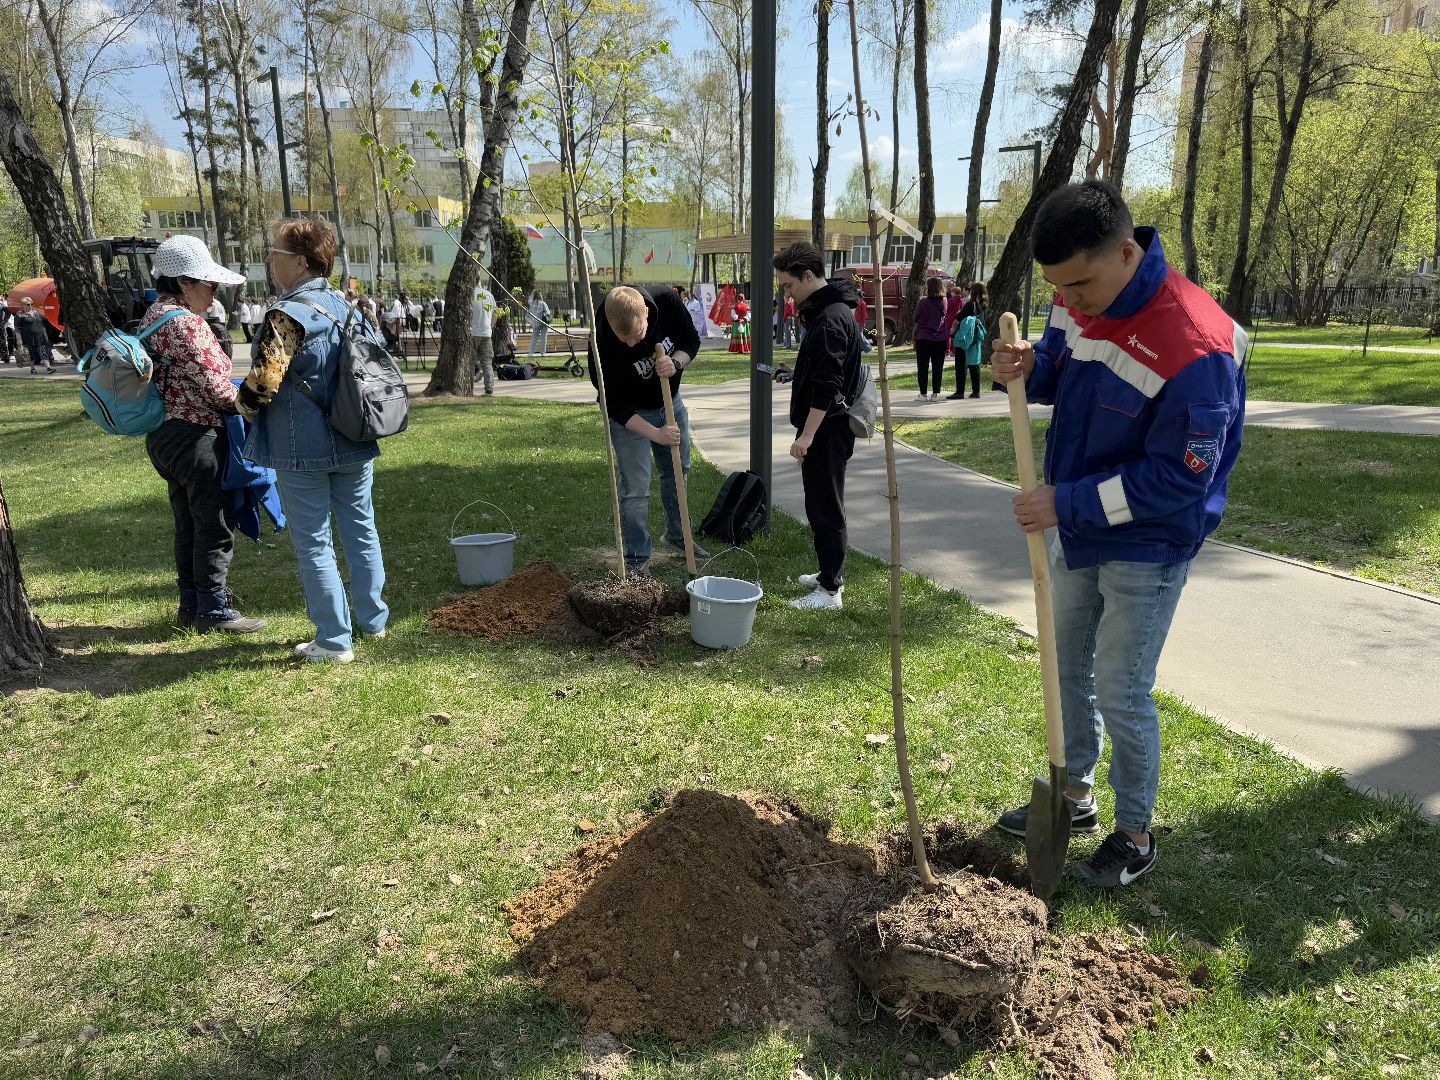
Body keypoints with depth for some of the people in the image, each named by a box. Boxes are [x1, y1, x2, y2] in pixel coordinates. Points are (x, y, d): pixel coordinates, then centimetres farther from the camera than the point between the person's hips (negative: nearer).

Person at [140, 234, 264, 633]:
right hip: (197, 437, -10)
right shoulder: (185, 323, -18)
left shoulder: (154, 316, 13)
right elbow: (216, 387, -20)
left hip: (164, 435, 10)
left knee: (188, 525, 18)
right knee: (214, 526, 0)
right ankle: (213, 609, 8)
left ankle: (191, 604, 27)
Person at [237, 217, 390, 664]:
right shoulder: (346, 306, 7)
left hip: (303, 448, -7)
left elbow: (263, 381, -21)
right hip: (354, 443, 7)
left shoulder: (287, 315, -17)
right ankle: (371, 619, 29)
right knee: (361, 530, 16)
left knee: (313, 542, 3)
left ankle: (334, 640, 8)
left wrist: (245, 407, 1)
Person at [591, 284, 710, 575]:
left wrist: (676, 363, -30)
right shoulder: (603, 342, -35)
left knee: (678, 471, 18)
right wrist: (656, 434, -33)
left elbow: (692, 341, -9)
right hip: (630, 414, -4)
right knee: (635, 488, -7)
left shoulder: (667, 301, -27)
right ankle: (637, 557, 8)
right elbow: (615, 405, -26)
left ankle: (678, 535, 38)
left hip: (670, 401, 5)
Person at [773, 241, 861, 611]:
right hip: (826, 427, 11)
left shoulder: (830, 319, -20)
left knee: (825, 509, -4)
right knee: (822, 506, 18)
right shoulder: (830, 309, 13)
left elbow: (827, 386, -25)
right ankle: (830, 573, 31)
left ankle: (831, 590, 3)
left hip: (826, 430, -11)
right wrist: (797, 374, 19)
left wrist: (807, 434, -25)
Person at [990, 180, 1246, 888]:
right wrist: (1026, 368, -13)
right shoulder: (1078, 300, -7)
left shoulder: (1194, 345, -31)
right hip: (1078, 529, 8)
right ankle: (1075, 794, 40)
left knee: (1121, 693, 2)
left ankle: (1136, 834, 26)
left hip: (1146, 547, -7)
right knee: (1066, 665, 19)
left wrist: (1066, 503, -26)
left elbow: (1178, 479, -27)